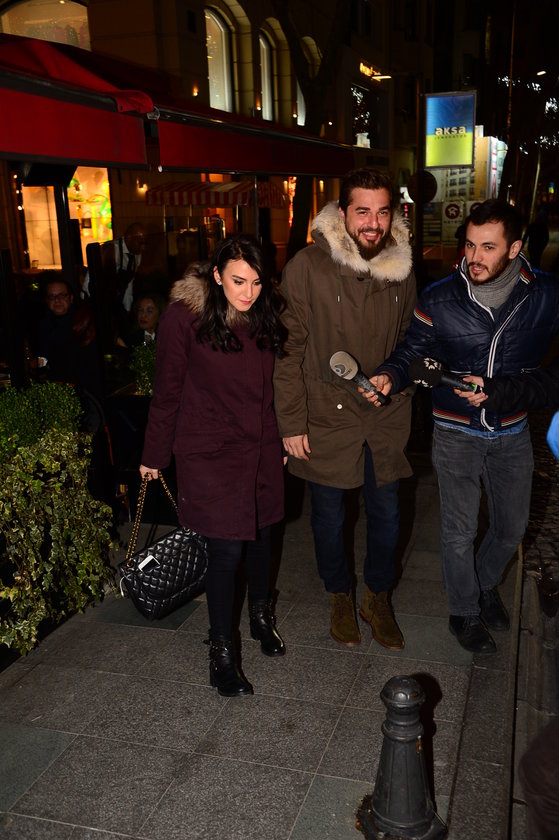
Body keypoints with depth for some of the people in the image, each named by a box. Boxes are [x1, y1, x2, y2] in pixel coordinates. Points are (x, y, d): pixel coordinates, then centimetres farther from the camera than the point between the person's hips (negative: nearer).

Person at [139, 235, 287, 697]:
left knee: (260, 534, 17)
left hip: (262, 447, 5)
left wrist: (284, 436, 13)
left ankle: (260, 614, 42)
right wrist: (154, 455, 0)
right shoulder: (185, 317, -12)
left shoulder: (265, 315, 1)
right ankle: (221, 651, 15)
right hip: (211, 451, -5)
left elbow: (272, 384, 10)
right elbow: (167, 392, -6)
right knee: (227, 550, -3)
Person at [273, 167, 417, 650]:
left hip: (385, 415, 3)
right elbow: (289, 349, -10)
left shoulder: (402, 269, 0)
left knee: (386, 514, 12)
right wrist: (291, 422, -11)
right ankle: (341, 598, 37)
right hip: (326, 414, -3)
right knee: (328, 515, 12)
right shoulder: (307, 267, -13)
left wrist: (394, 380, 5)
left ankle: (379, 599, 36)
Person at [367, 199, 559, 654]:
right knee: (460, 531, 6)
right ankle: (465, 613, 31)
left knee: (512, 527, 17)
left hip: (513, 432, 2)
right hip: (457, 433, -2)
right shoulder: (439, 299, -13)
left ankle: (486, 583, 48)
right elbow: (411, 351, -4)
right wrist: (389, 376, -23)